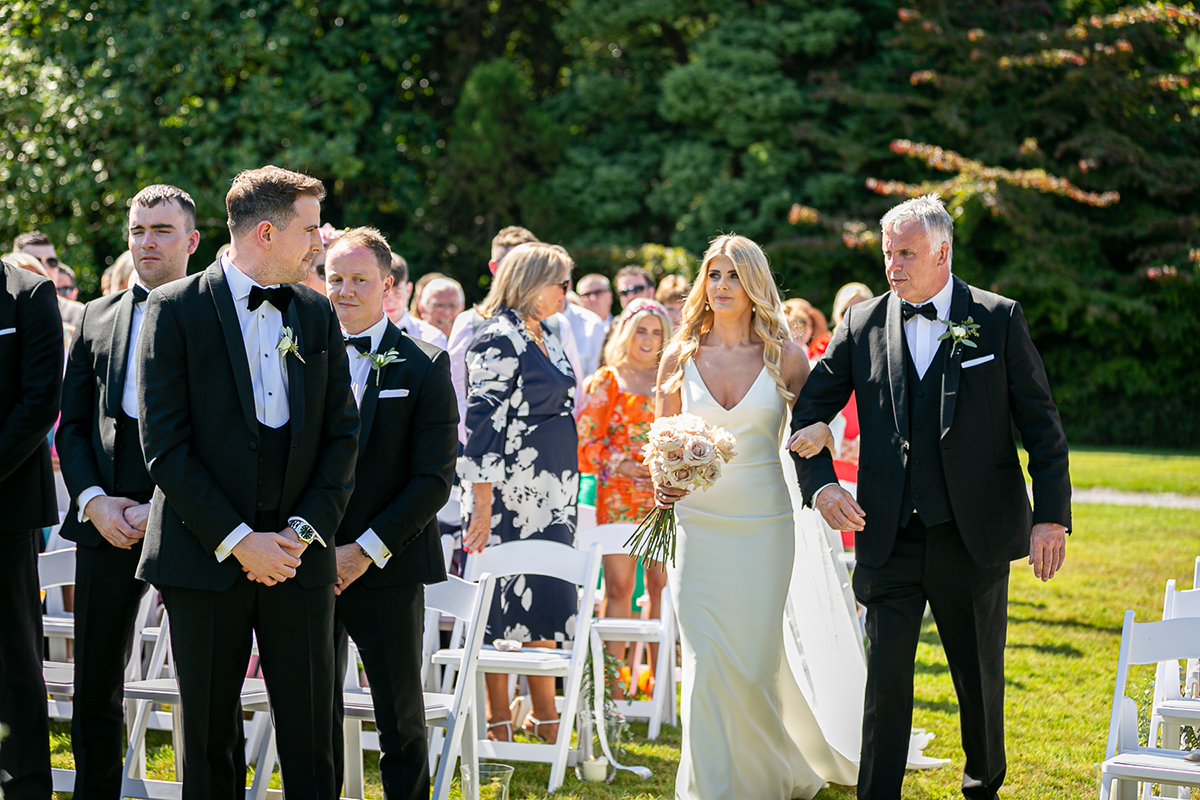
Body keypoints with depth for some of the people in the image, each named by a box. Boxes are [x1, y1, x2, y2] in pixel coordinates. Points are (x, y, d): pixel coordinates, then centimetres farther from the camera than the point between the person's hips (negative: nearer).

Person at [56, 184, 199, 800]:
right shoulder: (97, 317, 15)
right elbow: (72, 425, 13)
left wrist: (162, 509, -12)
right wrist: (94, 500, -3)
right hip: (106, 522, 4)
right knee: (95, 690, 7)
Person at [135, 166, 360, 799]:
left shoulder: (317, 314, 10)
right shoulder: (176, 308, -3)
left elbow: (341, 434, 9)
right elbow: (164, 443, -8)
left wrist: (304, 530, -6)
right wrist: (236, 540, -13)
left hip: (298, 558, 3)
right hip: (205, 557, -3)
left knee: (310, 737, 2)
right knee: (209, 737, 6)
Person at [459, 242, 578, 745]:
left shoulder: (545, 336, 16)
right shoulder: (499, 337, -12)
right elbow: (483, 421, -17)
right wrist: (481, 504, -22)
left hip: (553, 492, 9)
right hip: (511, 494, -9)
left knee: (548, 600, 10)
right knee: (503, 599, -3)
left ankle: (545, 714, 17)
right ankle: (497, 720, 4)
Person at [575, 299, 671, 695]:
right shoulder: (607, 381, 4)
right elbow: (584, 441, 0)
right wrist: (622, 464, -11)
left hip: (665, 495, 2)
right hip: (618, 495, -2)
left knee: (662, 585, 0)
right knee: (619, 586, -3)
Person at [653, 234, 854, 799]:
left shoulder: (784, 356, 1)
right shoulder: (680, 357, 4)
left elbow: (814, 429, 9)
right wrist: (661, 485, -9)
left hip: (765, 526, 0)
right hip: (697, 525, 1)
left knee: (757, 662, 7)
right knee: (705, 664, -6)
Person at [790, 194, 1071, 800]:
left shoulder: (999, 319, -1)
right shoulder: (862, 324, 3)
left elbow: (1042, 425, -1)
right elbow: (808, 411, 11)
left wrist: (1051, 516, -7)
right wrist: (820, 482, -6)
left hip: (974, 538, 0)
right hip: (888, 539, 1)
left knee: (980, 678, 13)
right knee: (885, 677, -3)